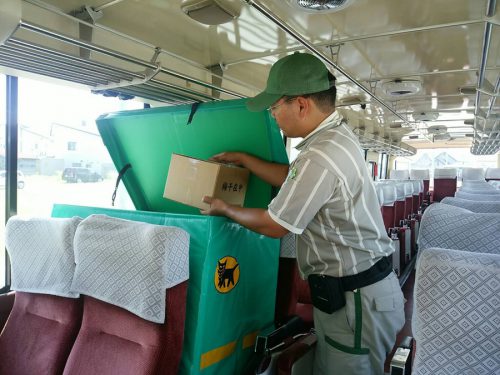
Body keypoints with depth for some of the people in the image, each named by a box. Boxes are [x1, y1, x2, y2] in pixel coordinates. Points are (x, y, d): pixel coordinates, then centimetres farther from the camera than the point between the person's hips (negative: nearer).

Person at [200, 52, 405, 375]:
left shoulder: (320, 157, -27)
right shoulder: (338, 133, 5)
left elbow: (274, 226, -15)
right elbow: (293, 177, 19)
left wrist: (224, 209, 1)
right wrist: (243, 159, 20)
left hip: (355, 300, -10)